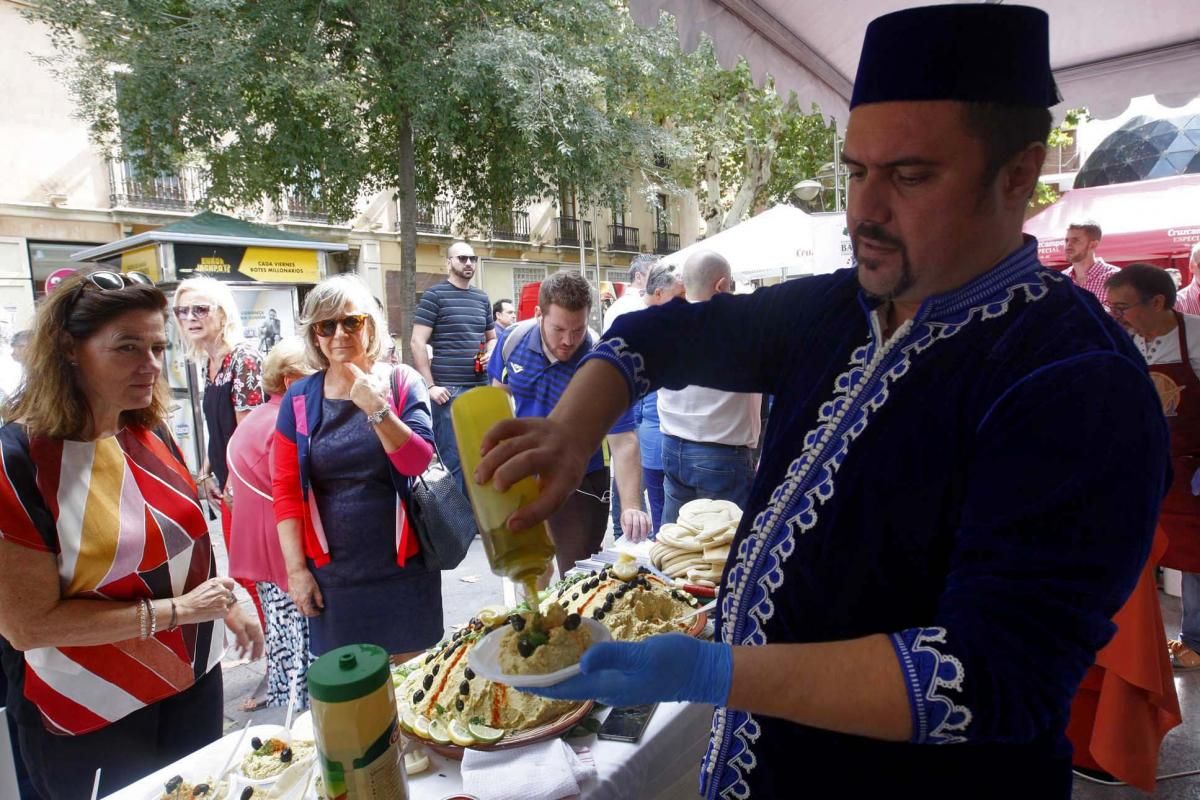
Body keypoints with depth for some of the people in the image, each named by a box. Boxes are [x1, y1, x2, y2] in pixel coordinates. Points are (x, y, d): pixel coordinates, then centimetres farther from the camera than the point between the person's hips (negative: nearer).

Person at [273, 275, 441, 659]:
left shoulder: (401, 382, -4)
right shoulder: (299, 398, 0)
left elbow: (418, 462, -13)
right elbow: (285, 488, 0)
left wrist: (377, 410, -25)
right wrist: (296, 568, -2)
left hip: (403, 568, -1)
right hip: (332, 573, 1)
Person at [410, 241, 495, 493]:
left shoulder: (482, 298, 14)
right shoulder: (434, 295, -2)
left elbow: (492, 338, 26)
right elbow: (417, 343, -8)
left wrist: (490, 355, 2)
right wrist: (430, 386, -13)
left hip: (480, 387, 6)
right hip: (448, 388, -5)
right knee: (450, 457, -2)